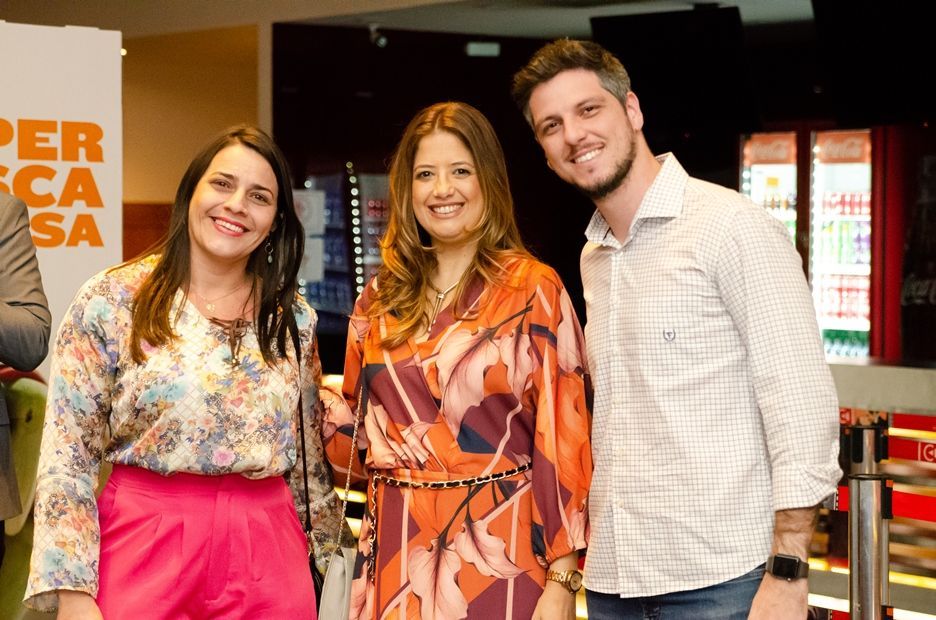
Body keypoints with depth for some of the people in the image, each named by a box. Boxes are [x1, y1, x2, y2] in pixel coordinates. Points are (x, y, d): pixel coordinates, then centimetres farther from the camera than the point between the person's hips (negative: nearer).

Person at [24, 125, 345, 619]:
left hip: (267, 555, 3)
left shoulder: (292, 318, 6)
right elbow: (67, 457, -6)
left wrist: (326, 545, 18)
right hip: (144, 546, -3)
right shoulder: (109, 302, -4)